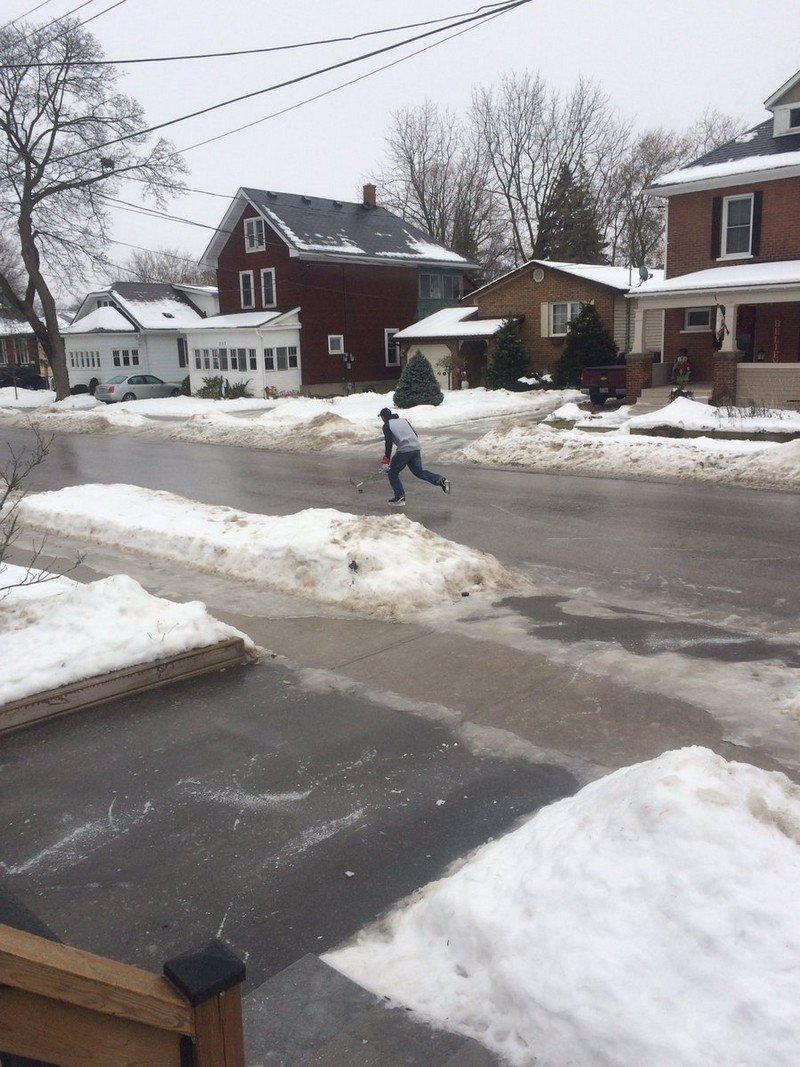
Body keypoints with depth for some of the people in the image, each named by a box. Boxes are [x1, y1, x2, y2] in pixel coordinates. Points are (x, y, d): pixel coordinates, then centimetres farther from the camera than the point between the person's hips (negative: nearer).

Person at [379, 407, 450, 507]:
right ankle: (440, 480, -4)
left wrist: (386, 460, -7)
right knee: (419, 472, 17)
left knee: (392, 472, 10)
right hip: (416, 449, 6)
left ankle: (400, 497, 4)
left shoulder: (387, 425, 3)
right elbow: (415, 434, 21)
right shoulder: (404, 420, 22)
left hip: (404, 451, -6)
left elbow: (389, 443, -8)